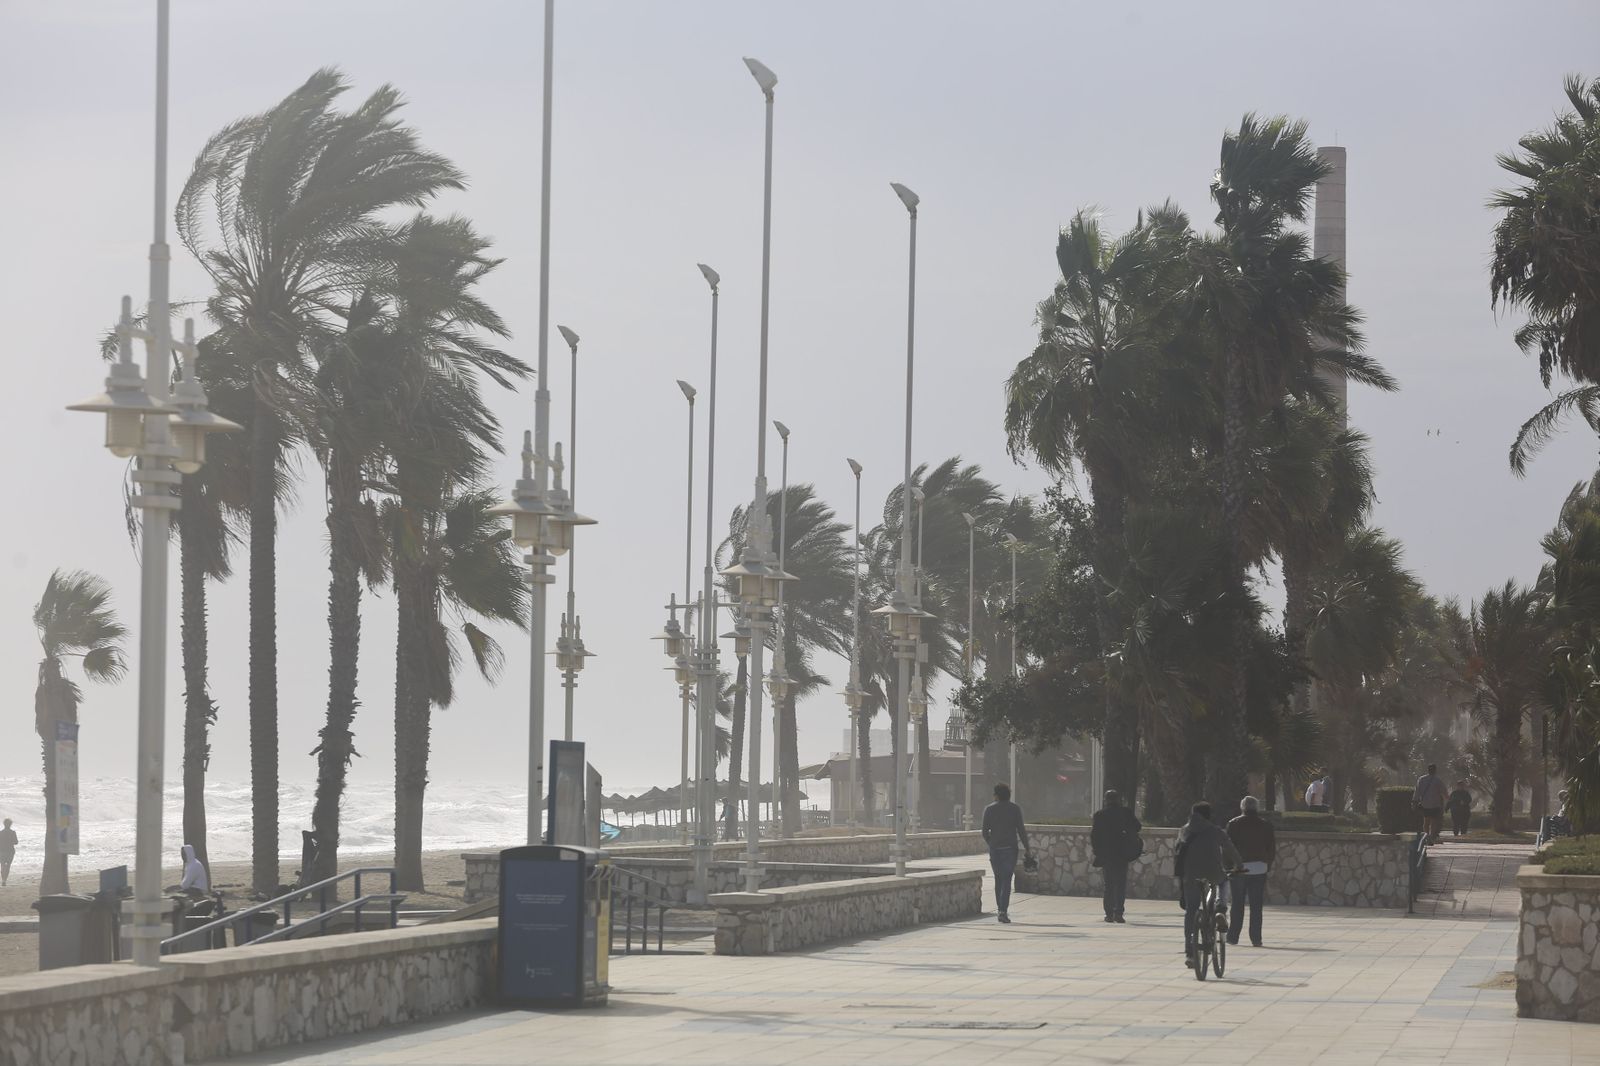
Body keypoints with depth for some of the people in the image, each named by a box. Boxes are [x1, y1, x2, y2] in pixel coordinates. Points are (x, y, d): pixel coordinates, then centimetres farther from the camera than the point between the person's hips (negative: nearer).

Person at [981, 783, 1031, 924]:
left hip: (994, 849, 2)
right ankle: (1003, 911, -16)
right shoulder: (1015, 809, -1)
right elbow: (1021, 830, -4)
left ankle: (1000, 909, 14)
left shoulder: (989, 809, 3)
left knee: (998, 879, 15)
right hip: (1010, 848, -2)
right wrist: (1027, 848, 3)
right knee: (1006, 880, -4)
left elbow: (985, 832, 3)